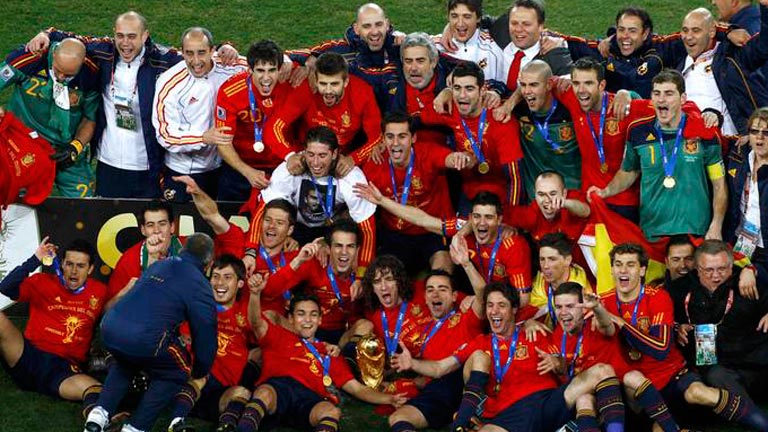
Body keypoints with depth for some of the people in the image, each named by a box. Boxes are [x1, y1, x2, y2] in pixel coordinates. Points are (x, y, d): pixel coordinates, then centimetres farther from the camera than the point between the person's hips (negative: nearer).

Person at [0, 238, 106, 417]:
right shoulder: (43, 282, 6)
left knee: (94, 390, -35)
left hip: (63, 369, 0)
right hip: (27, 357, 0)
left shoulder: (100, 292, 12)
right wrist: (35, 260, -15)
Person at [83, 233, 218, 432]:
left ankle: (100, 414, 20)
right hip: (144, 339, -6)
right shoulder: (199, 285, 5)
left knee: (125, 363, 37)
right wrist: (199, 373, 27)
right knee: (177, 373, 20)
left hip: (109, 328, 6)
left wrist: (176, 339, 52)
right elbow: (205, 333, 9)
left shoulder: (158, 266, 25)